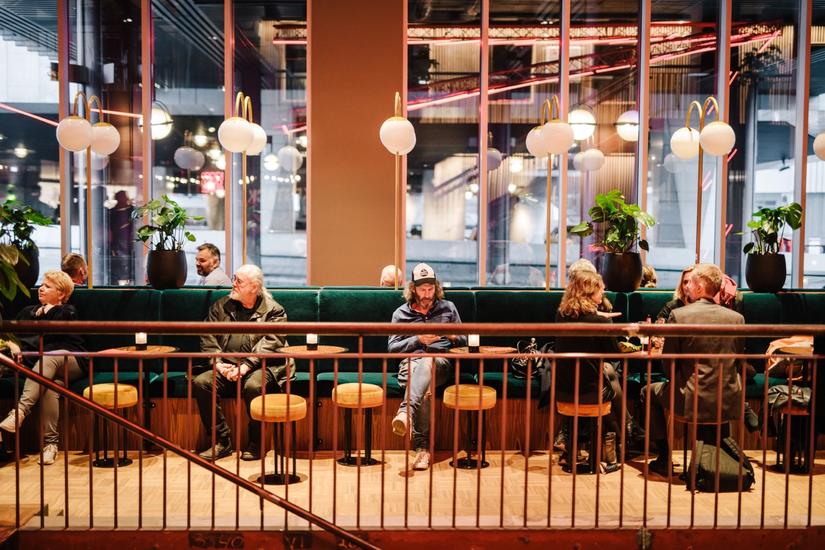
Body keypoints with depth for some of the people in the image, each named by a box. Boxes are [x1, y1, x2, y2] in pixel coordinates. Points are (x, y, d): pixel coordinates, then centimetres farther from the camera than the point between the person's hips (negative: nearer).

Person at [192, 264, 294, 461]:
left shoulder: (273, 311, 1)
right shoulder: (221, 306, 15)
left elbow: (270, 344, -10)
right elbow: (207, 337, 9)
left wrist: (245, 366, -21)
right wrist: (218, 363, -8)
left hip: (261, 367, -4)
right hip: (226, 368, 4)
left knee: (253, 386, -36)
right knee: (200, 382, -22)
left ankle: (256, 444, -13)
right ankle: (222, 442, -11)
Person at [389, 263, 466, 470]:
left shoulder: (448, 308, 23)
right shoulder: (401, 314, 20)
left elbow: (464, 340, 22)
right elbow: (392, 348, 11)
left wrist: (453, 336, -3)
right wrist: (418, 339, -5)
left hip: (440, 362, 0)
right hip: (411, 362, 0)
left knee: (427, 361, -42)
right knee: (425, 389, -39)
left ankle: (405, 412, -60)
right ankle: (422, 447, -46)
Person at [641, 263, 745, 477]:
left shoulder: (678, 315, -10)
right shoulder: (737, 318, 0)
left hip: (692, 403, -4)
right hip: (729, 405, 4)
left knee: (649, 391, 23)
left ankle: (664, 459, 23)